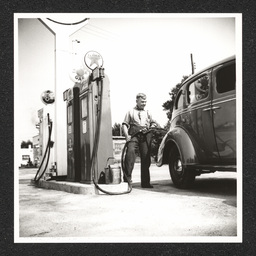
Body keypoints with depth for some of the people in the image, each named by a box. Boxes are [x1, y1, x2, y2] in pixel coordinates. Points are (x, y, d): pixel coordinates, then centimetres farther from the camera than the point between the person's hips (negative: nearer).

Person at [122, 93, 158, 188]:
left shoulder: (147, 113, 27)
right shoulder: (131, 112, 16)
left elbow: (154, 123, 23)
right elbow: (124, 125, 7)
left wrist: (152, 126, -2)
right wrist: (127, 135, -10)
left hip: (145, 137, 3)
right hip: (133, 135, -3)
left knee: (146, 157, -1)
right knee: (130, 151, -27)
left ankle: (145, 182, 7)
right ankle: (127, 178, -25)